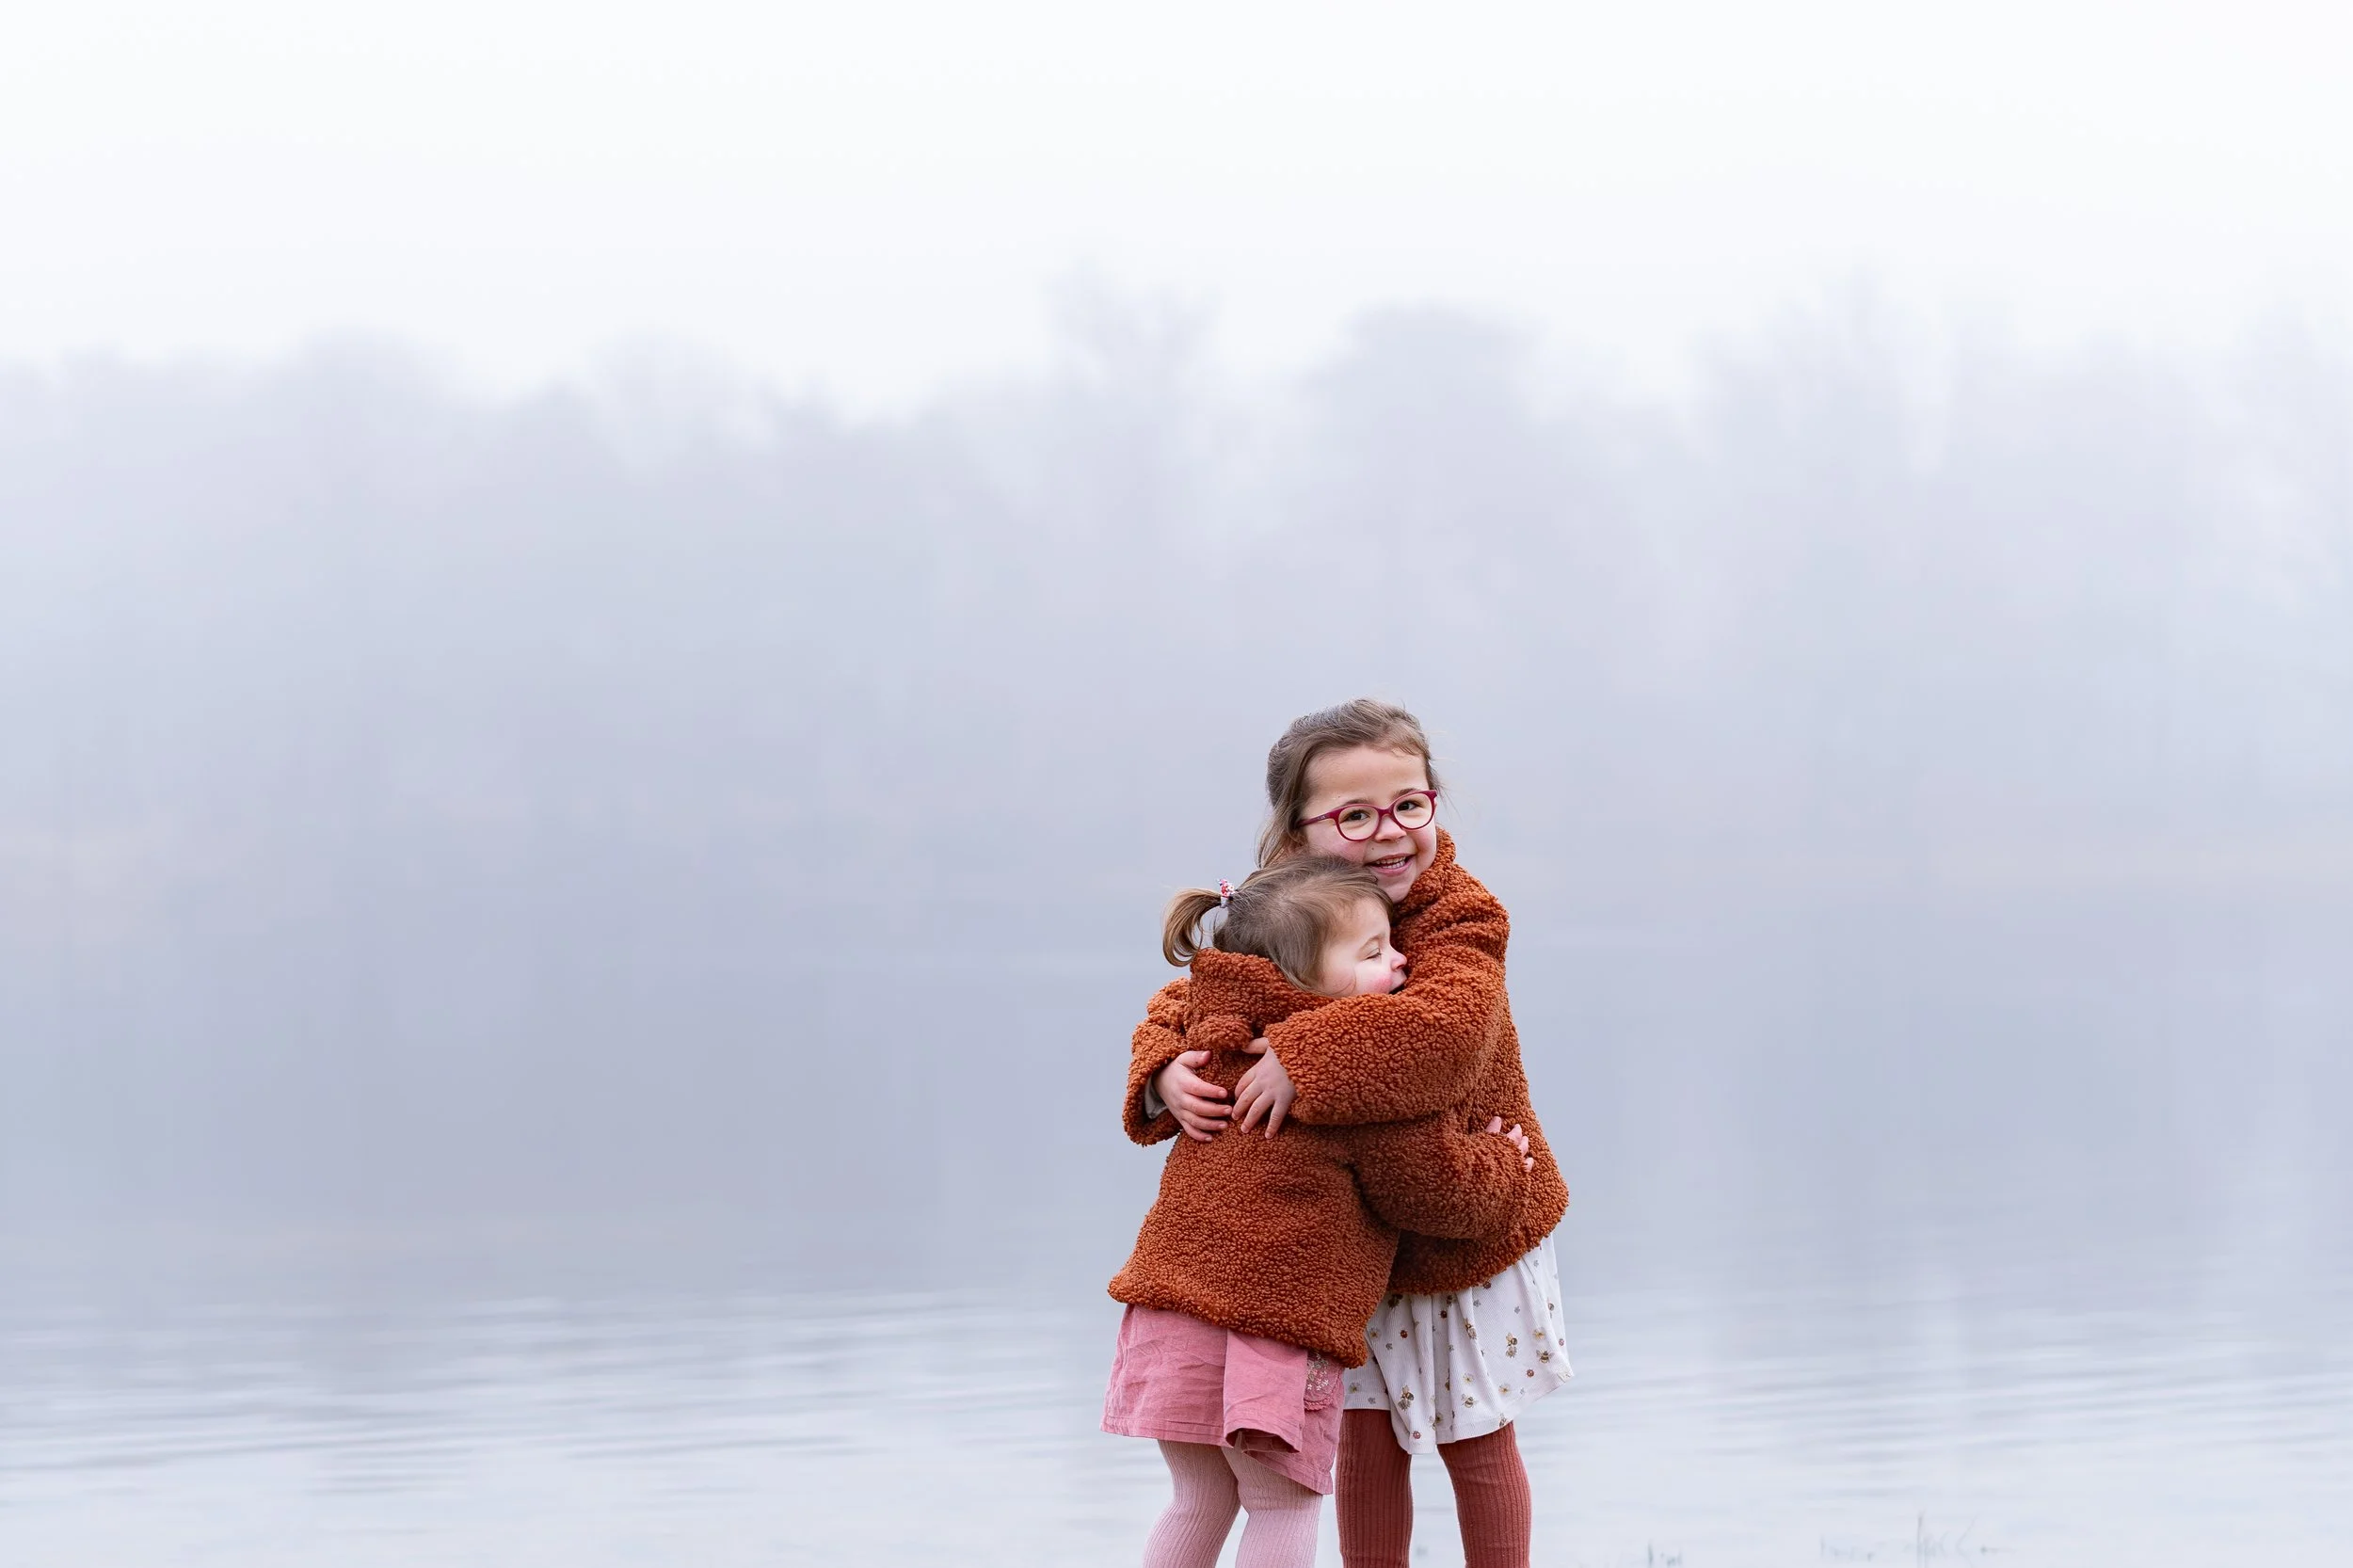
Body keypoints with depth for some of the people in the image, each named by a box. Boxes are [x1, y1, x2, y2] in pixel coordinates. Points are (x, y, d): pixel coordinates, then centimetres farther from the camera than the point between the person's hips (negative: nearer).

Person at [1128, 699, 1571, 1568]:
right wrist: (1165, 1072, -24)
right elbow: (1186, 1001, -1)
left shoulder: (1456, 920, -25)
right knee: (1365, 1439, 12)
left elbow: (1446, 1032, -44)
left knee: (1476, 1442, 11)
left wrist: (1302, 1058, -46)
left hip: (1469, 1230, -4)